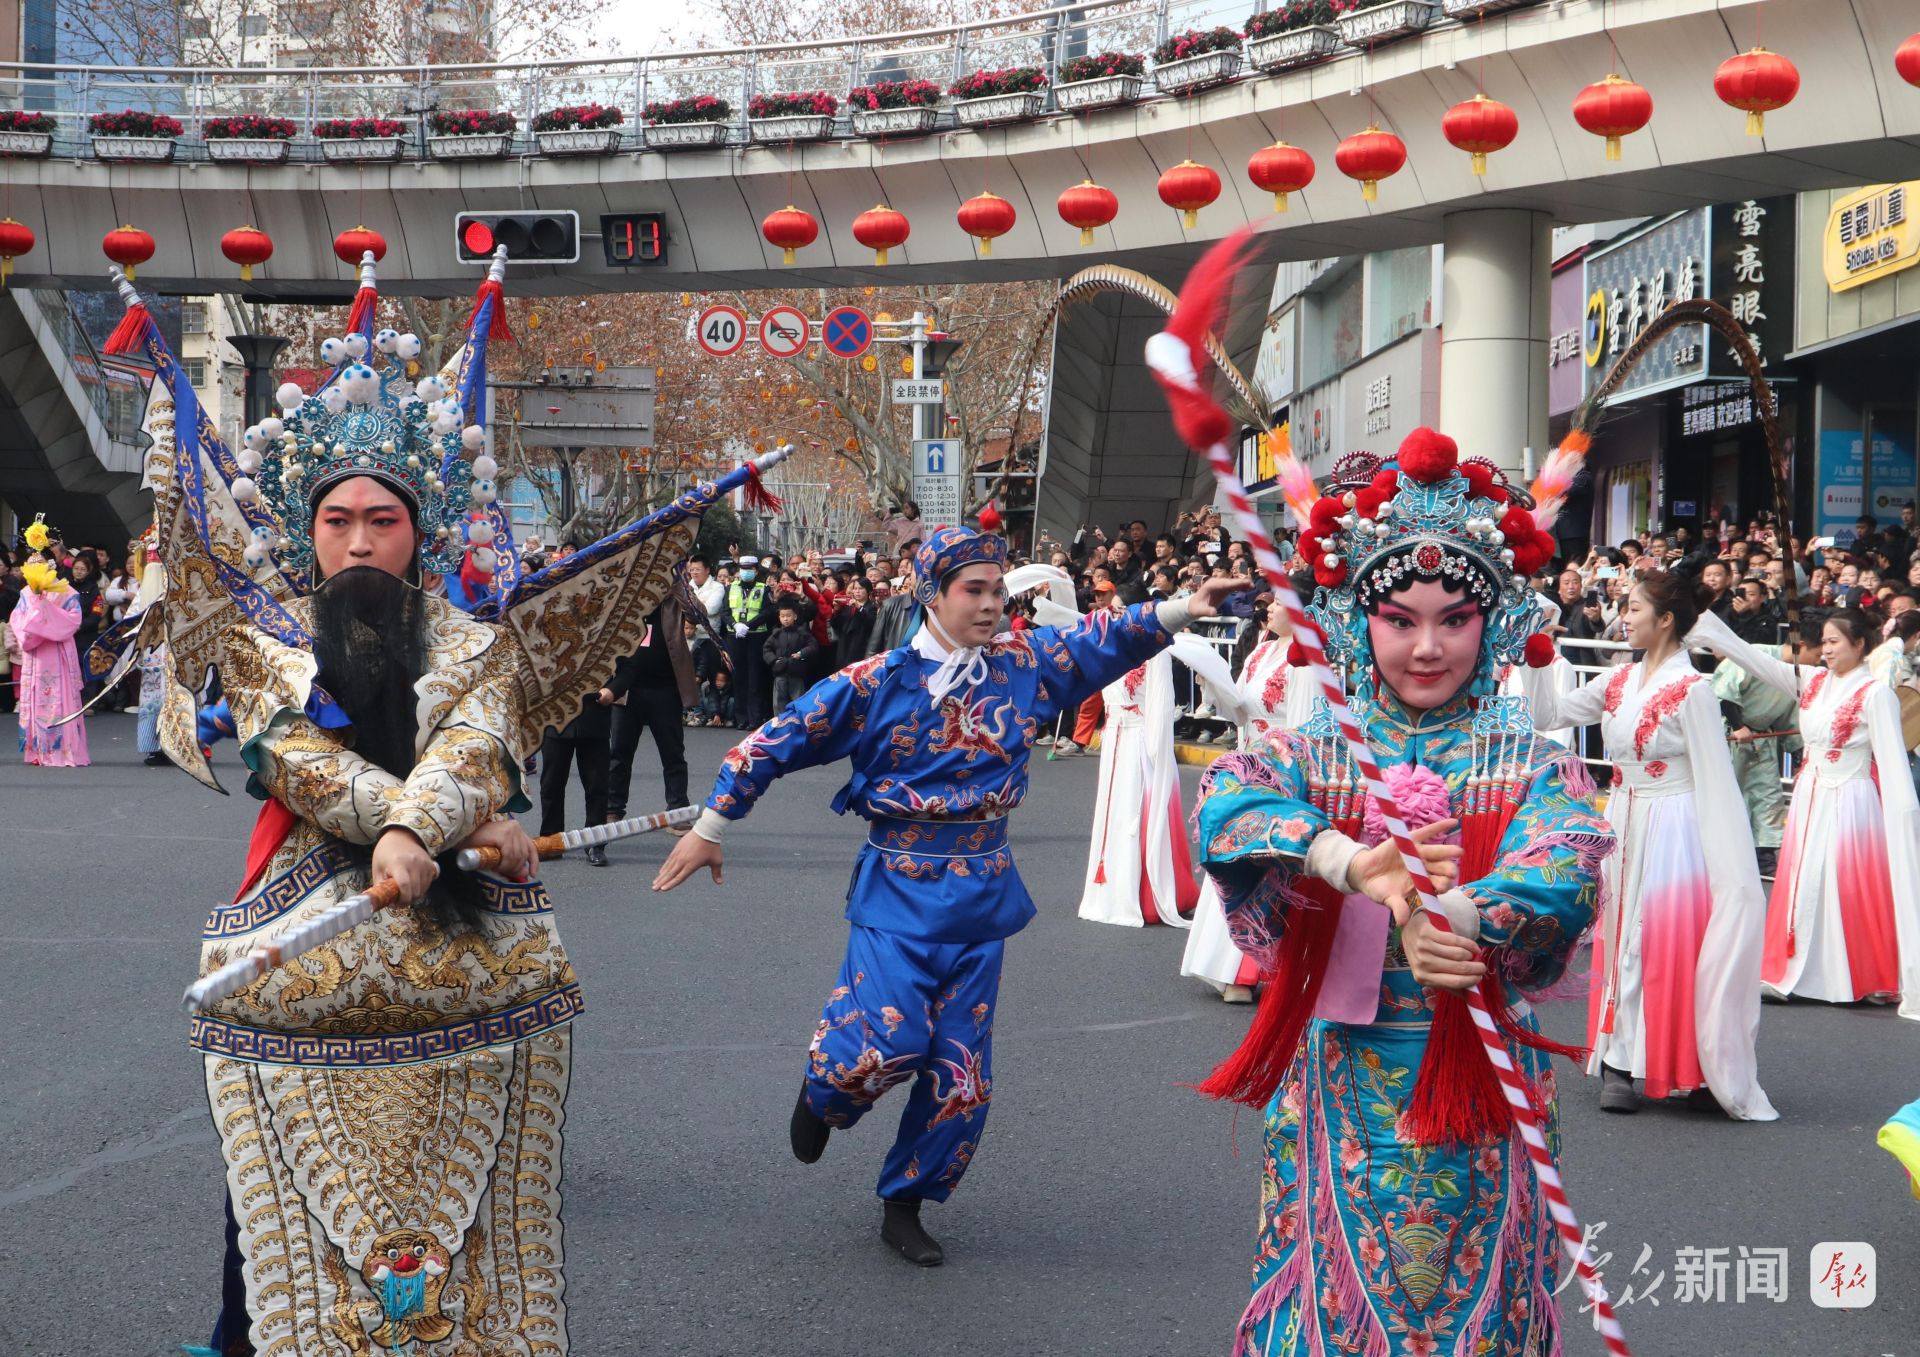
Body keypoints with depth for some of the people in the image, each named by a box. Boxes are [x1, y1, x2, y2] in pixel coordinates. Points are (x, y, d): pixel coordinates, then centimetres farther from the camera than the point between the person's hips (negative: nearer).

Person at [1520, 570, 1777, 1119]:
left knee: (1672, 943, -4)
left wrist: (1729, 870, -14)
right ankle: (1622, 1063, 15)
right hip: (1622, 827, 7)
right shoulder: (1620, 682, 8)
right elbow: (1549, 714, 11)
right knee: (1622, 940, 8)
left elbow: (1713, 780, -13)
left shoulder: (1692, 690, -12)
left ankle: (1689, 1070, 5)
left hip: (1672, 834, -7)